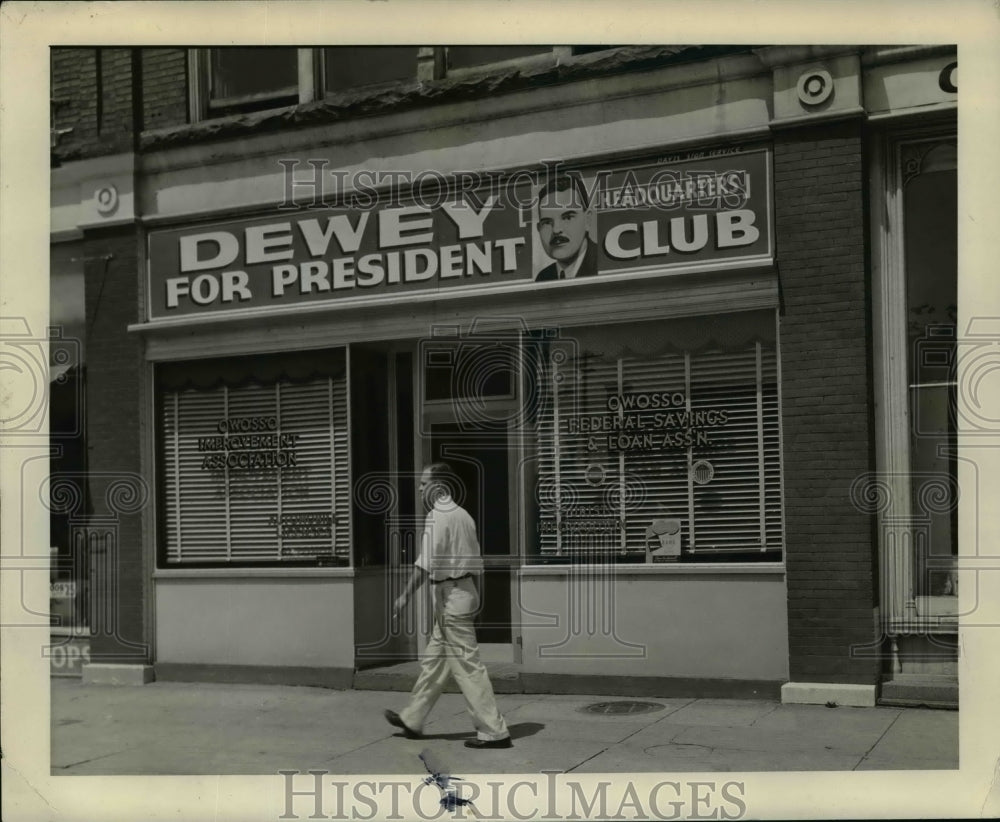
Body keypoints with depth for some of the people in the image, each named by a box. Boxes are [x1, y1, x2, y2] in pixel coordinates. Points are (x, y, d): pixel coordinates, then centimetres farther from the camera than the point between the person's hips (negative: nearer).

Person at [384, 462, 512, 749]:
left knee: (467, 666, -6)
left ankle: (494, 732, -3)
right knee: (433, 660, 18)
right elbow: (475, 562, 15)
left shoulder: (438, 516, -14)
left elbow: (426, 562, -20)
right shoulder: (462, 515, 13)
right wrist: (473, 600, 19)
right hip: (466, 593, 9)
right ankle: (411, 720, 29)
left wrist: (405, 596, -16)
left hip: (450, 596, -9)